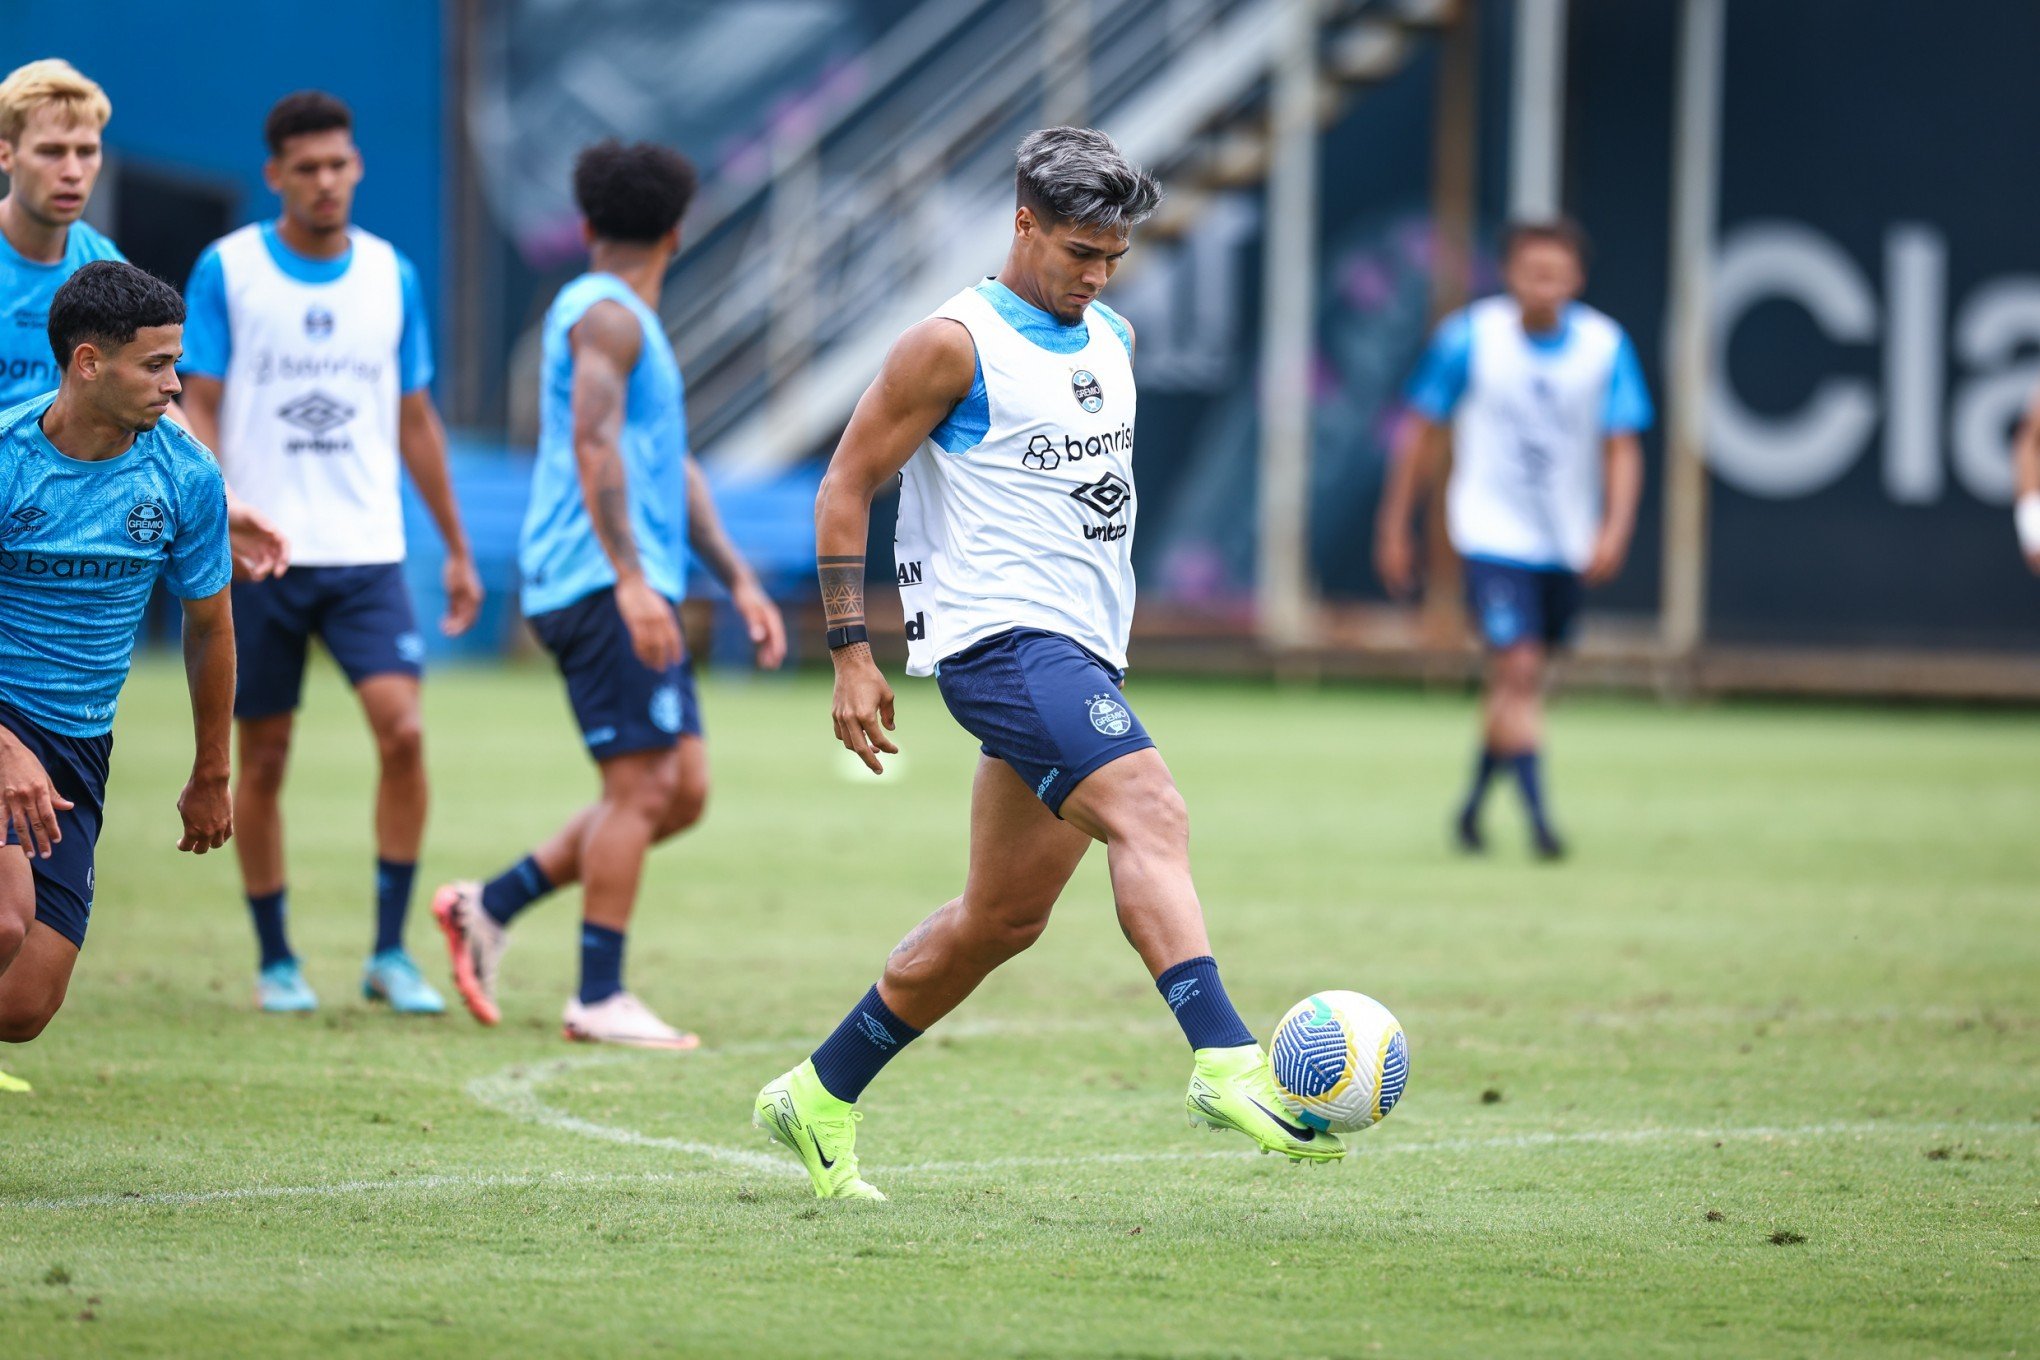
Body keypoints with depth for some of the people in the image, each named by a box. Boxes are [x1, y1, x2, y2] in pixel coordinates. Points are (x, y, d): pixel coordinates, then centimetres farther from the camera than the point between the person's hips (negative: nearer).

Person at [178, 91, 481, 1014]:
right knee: (264, 756, 4)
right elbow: (198, 408, -2)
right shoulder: (226, 270, -1)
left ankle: (389, 950, -5)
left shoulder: (392, 276, 7)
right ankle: (275, 961, 18)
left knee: (402, 729, -15)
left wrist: (457, 550, 16)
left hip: (367, 554, 2)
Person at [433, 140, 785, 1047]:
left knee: (682, 792, 6)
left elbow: (673, 468, 28)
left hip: (634, 594, 10)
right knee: (640, 785, -11)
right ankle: (599, 998, -9)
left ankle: (492, 905, 12)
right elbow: (594, 445, -20)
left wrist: (739, 581, 22)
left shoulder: (630, 323, 24)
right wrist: (631, 578, -28)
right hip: (598, 586, -10)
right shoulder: (605, 316, -8)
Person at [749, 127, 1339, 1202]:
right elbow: (846, 487, -5)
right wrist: (851, 652, -11)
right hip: (1000, 635, -9)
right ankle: (1224, 1063, -41)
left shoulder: (1113, 341, 17)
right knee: (1150, 812, -28)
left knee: (1003, 917, 11)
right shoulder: (955, 344, -7)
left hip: (1080, 653, 9)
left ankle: (820, 1098, 23)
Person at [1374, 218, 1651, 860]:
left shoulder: (1605, 346, -6)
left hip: (1566, 541, 3)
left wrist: (1615, 529, -20)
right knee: (1518, 668, -19)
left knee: (1519, 681, 14)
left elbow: (1622, 448, -5)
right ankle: (1538, 818, -18)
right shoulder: (1468, 338, -10)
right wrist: (1393, 526, 2)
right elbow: (1421, 433, 0)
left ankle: (1474, 803, 34)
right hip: (1493, 534, -3)